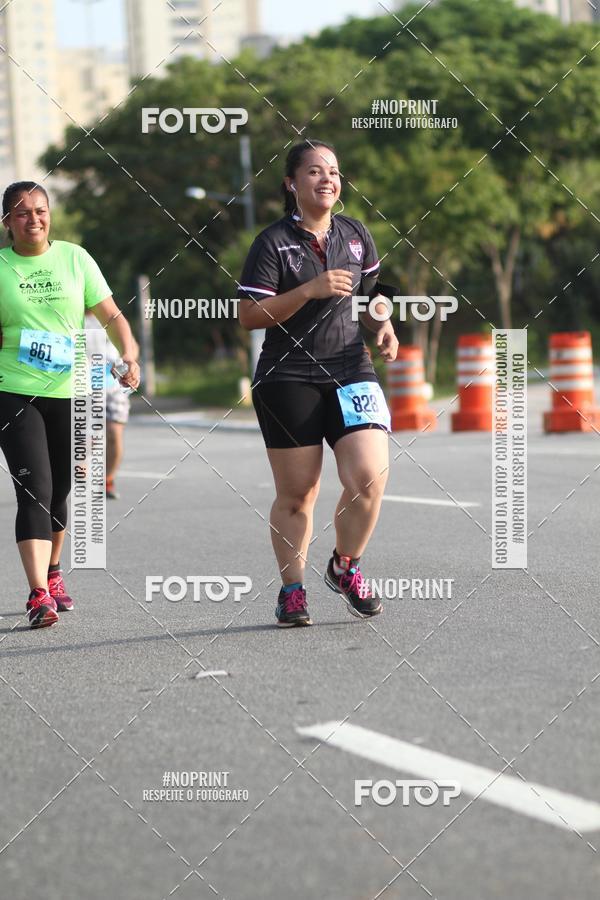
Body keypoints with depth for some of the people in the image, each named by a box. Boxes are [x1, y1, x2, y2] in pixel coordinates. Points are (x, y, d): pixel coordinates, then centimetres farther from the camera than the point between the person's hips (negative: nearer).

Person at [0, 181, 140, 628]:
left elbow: (111, 315, 4)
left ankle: (52, 573, 35)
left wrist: (129, 355, -11)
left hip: (71, 391, 2)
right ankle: (39, 595, -18)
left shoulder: (74, 257, 5)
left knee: (59, 492, 12)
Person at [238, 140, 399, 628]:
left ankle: (346, 567, 12)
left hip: (350, 370, 3)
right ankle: (292, 590, 18)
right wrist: (309, 290, -19)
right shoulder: (273, 242, -6)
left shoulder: (355, 234, 10)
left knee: (369, 477, -13)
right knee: (296, 494, 2)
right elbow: (249, 316, -11)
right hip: (288, 380, -3)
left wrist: (383, 325, 6)